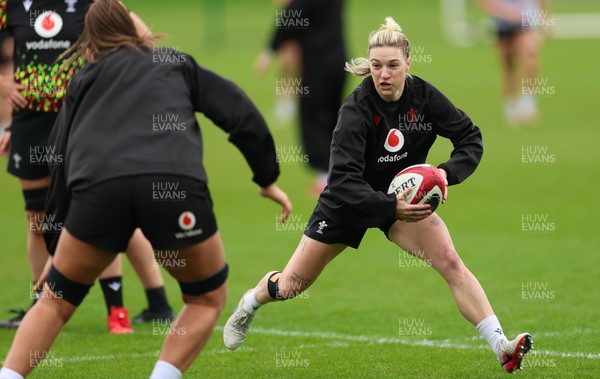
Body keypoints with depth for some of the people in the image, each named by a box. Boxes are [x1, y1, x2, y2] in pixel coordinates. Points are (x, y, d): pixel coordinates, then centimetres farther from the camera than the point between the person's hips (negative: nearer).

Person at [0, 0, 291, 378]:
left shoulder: (83, 81, 30)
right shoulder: (176, 62, 30)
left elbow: (59, 163, 27)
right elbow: (240, 113, 21)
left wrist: (55, 248, 33)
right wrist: (268, 178, 29)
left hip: (98, 188, 1)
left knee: (57, 301, 19)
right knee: (208, 299, 20)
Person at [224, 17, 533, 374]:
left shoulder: (424, 95, -18)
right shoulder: (356, 109, -29)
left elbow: (471, 139, -12)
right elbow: (344, 180, -35)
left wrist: (446, 174, -31)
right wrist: (391, 207, -47)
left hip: (404, 196, 2)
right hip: (348, 202, -2)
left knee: (451, 262, -22)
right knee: (291, 286, 11)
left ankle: (502, 347, -24)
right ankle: (248, 306, 46)